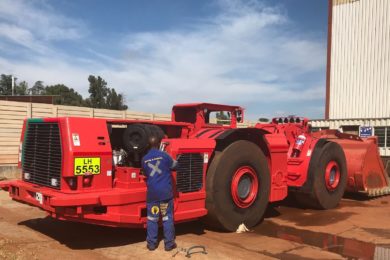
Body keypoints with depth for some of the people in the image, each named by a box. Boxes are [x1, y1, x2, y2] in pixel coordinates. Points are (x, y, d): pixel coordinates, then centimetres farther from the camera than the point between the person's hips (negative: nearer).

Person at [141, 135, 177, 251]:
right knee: (167, 218, 5)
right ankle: (169, 243, 10)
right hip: (165, 192, -2)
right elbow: (174, 166, 7)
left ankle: (151, 243, 14)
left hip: (152, 192, 2)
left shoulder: (144, 159, 3)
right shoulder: (164, 155, -6)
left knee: (152, 218, 9)